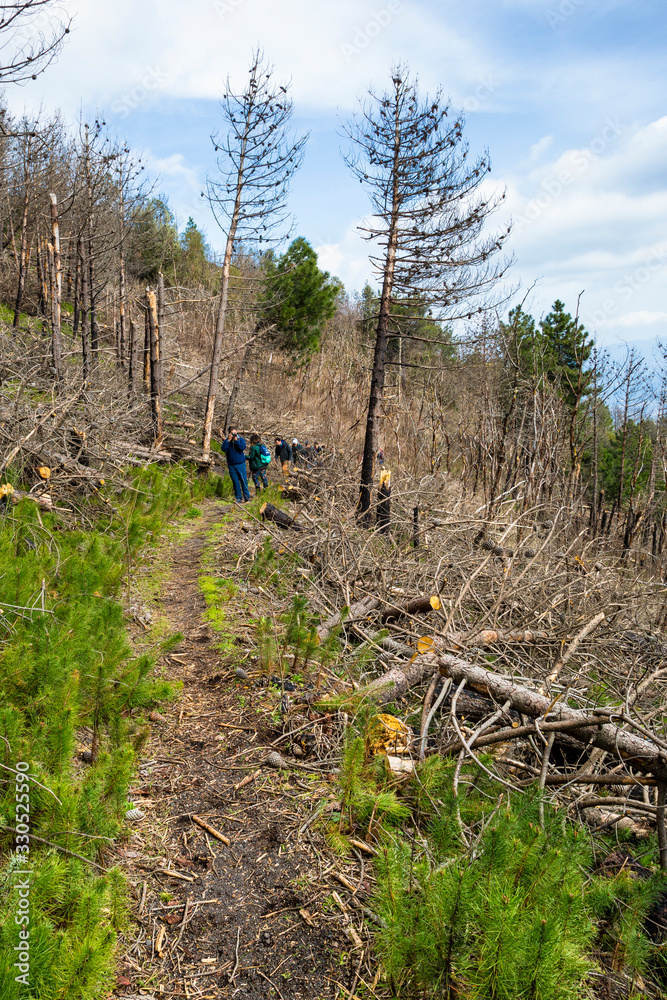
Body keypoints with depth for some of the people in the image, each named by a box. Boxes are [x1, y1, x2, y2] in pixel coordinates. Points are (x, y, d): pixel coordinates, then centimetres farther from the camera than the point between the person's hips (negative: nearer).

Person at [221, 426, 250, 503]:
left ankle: (247, 496, 6)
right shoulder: (226, 441, 4)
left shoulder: (241, 439, 2)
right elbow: (224, 449, -13)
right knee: (235, 481, 4)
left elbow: (243, 447, -15)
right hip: (231, 465, 1)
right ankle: (238, 498, 11)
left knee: (243, 480, -2)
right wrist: (229, 440, -15)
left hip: (240, 463, -1)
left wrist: (236, 440, -17)